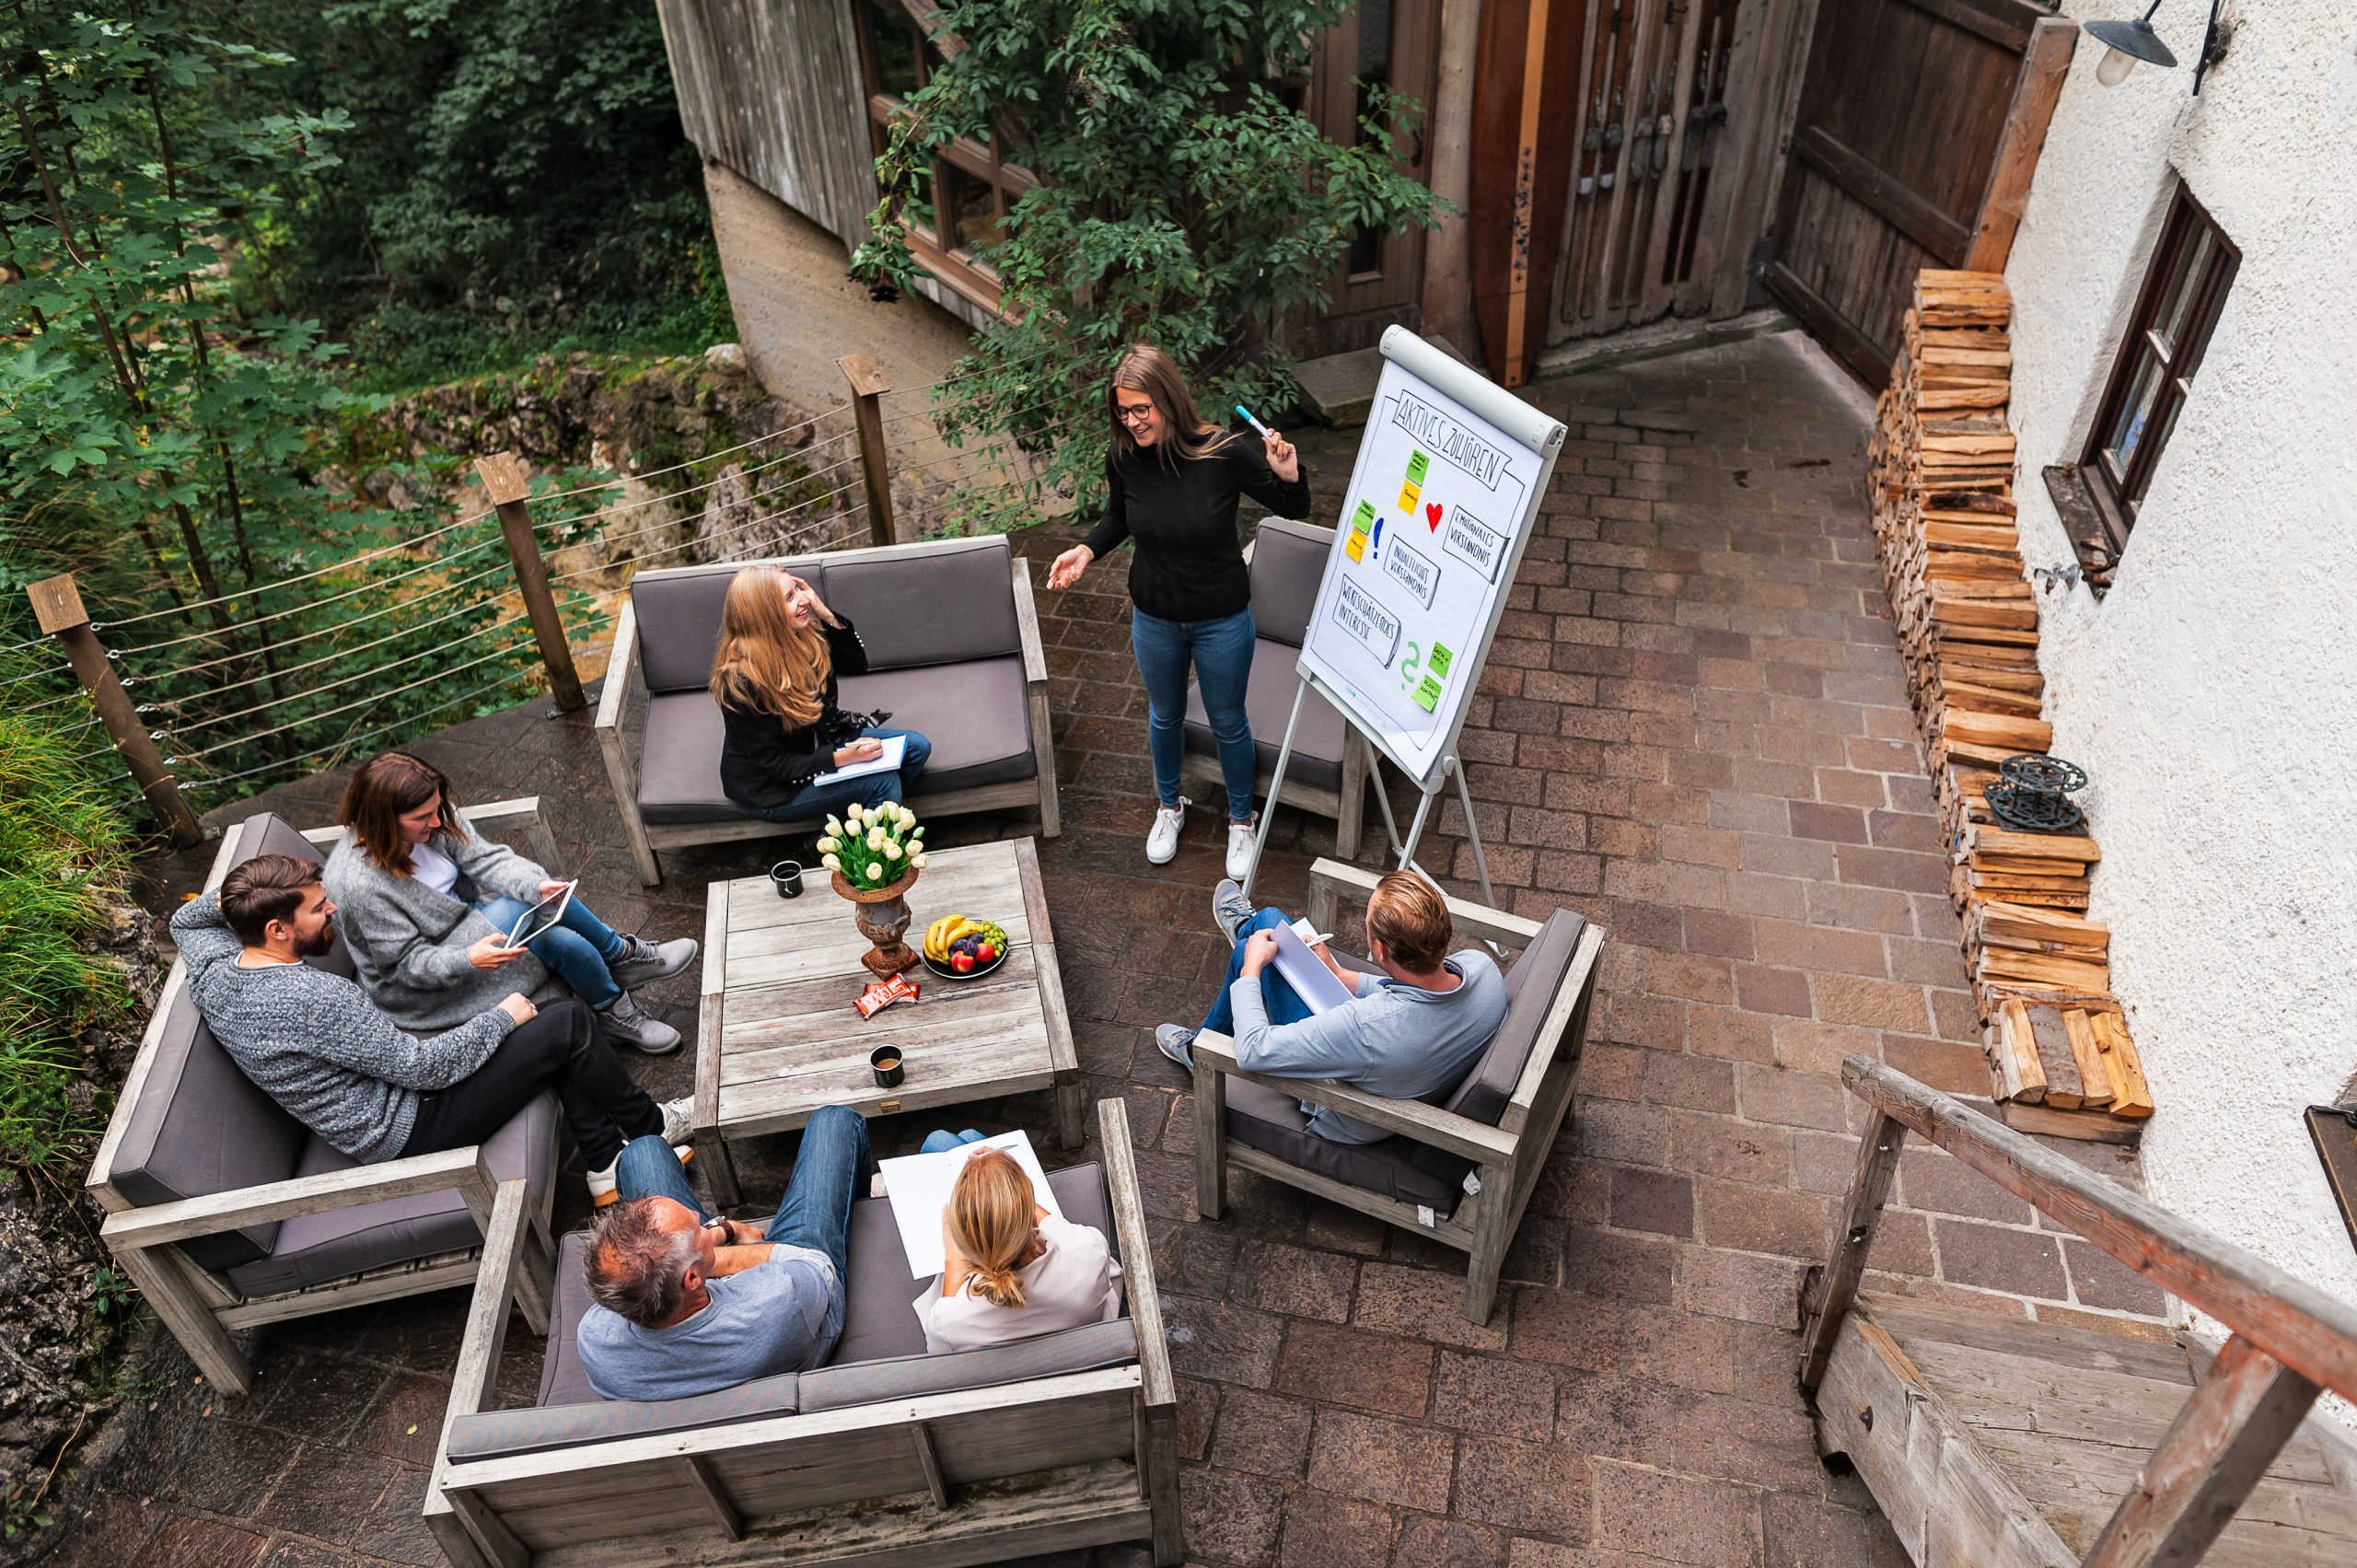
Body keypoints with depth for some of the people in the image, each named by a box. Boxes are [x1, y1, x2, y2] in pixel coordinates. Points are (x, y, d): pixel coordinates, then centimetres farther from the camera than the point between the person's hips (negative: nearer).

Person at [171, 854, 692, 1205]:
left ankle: (608, 1167, 13)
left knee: (558, 1035, 10)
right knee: (568, 1025, -11)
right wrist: (501, 1017, -12)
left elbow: (185, 920, 22)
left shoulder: (214, 972, -4)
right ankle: (650, 1127, 12)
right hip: (410, 1129, -10)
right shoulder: (311, 997, -32)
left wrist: (236, 896, 2)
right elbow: (424, 1067, -27)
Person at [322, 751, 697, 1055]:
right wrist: (469, 959, -42)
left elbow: (485, 858, -13)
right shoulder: (360, 886, -30)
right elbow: (408, 964, -26)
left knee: (541, 893, -17)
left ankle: (620, 956, 4)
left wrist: (538, 884, -31)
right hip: (422, 990, -7)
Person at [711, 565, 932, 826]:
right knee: (883, 782, -23)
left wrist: (825, 614, -13)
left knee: (917, 747, -3)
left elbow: (857, 664, 3)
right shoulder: (742, 680, -29)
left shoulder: (803, 636, -9)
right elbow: (772, 765, -23)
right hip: (772, 787, -8)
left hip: (819, 741, 8)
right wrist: (844, 757, -29)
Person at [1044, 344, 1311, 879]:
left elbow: (1293, 510, -12)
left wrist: (1288, 475, -33)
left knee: (1228, 723, 17)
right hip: (1154, 618, 3)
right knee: (1165, 716, 24)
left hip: (1222, 620, -3)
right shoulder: (1124, 459, -16)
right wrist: (1087, 549, -10)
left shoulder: (1224, 454, -25)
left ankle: (1241, 819, 43)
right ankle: (1169, 805, 52)